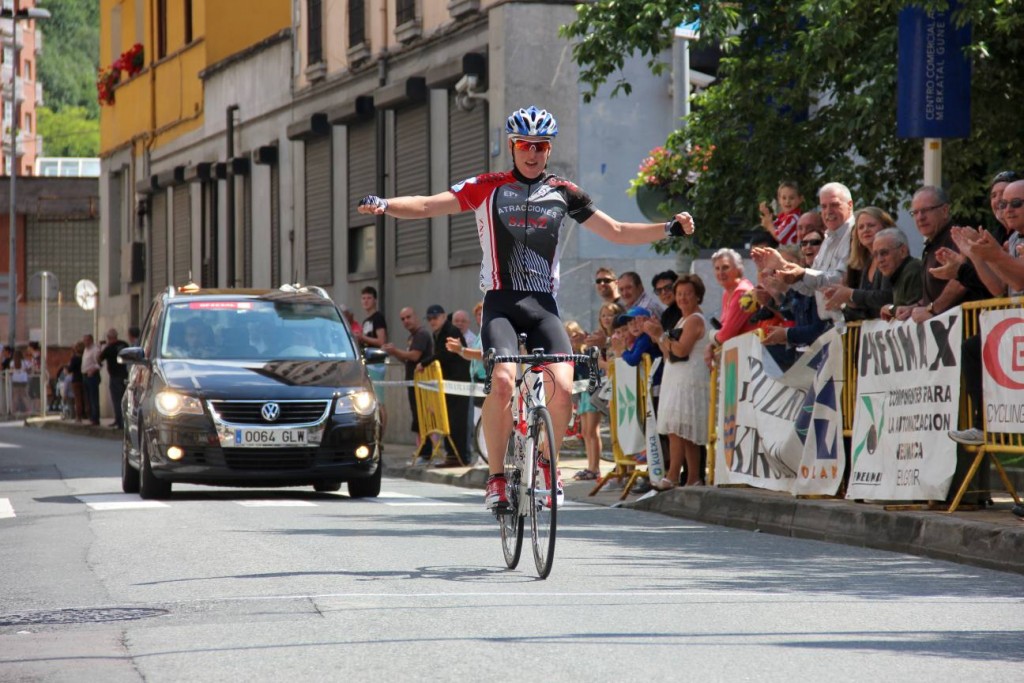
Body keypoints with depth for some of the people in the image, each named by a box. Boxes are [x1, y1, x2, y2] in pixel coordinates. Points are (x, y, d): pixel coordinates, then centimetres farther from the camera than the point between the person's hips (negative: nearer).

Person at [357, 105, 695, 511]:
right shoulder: (487, 188, 3)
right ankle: (497, 477, -12)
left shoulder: (563, 194, 9)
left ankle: (548, 463, 9)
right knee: (503, 380, -26)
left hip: (543, 306, 2)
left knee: (562, 388, -19)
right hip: (501, 302, -2)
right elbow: (427, 206, -3)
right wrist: (385, 205, -21)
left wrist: (669, 229, 3)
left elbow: (618, 232, 14)